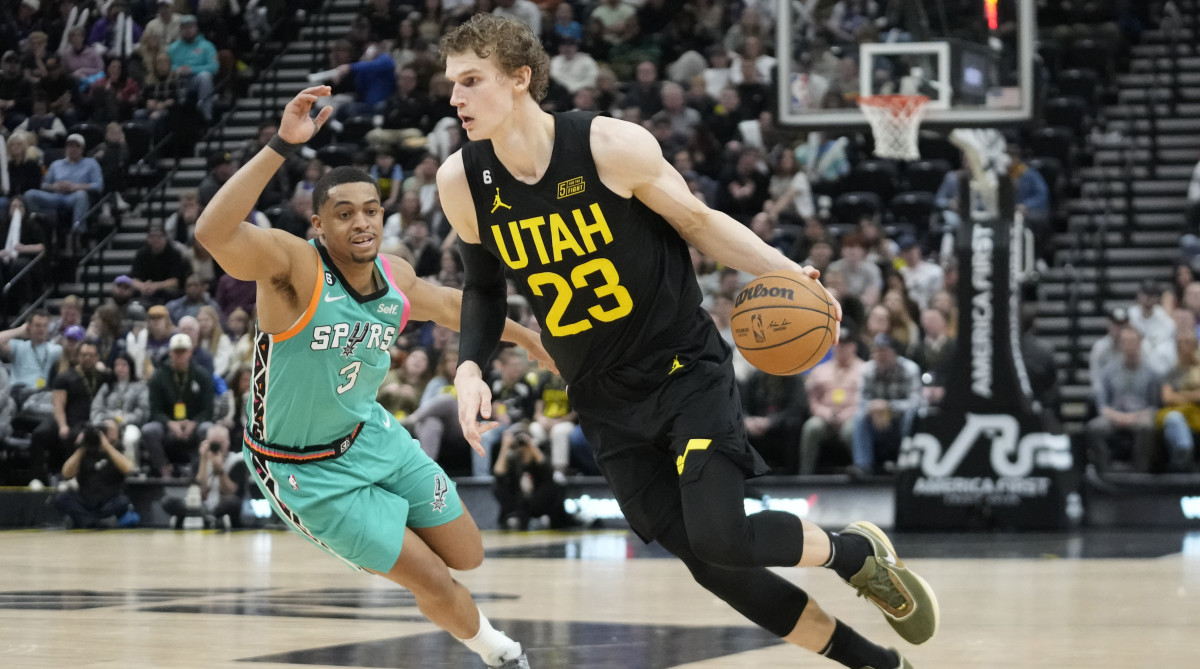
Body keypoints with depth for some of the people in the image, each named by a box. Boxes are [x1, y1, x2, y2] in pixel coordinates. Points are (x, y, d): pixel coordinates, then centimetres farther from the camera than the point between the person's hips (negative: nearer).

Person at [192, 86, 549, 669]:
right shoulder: (292, 264, -28)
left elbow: (448, 305, 17)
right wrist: (282, 146, -55)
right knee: (433, 582, -2)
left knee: (467, 556, 14)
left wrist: (523, 335, 27)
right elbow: (213, 233, -48)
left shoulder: (395, 276, -7)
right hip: (307, 469, -7)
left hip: (369, 434, 7)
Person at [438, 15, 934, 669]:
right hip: (605, 400, 4)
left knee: (721, 539, -20)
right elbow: (484, 285, 11)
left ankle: (860, 553, 12)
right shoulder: (461, 182, -7)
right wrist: (470, 367, -6)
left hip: (685, 370, -4)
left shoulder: (612, 144, -18)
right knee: (708, 563, 1)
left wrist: (792, 275, -17)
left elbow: (697, 221, -4)